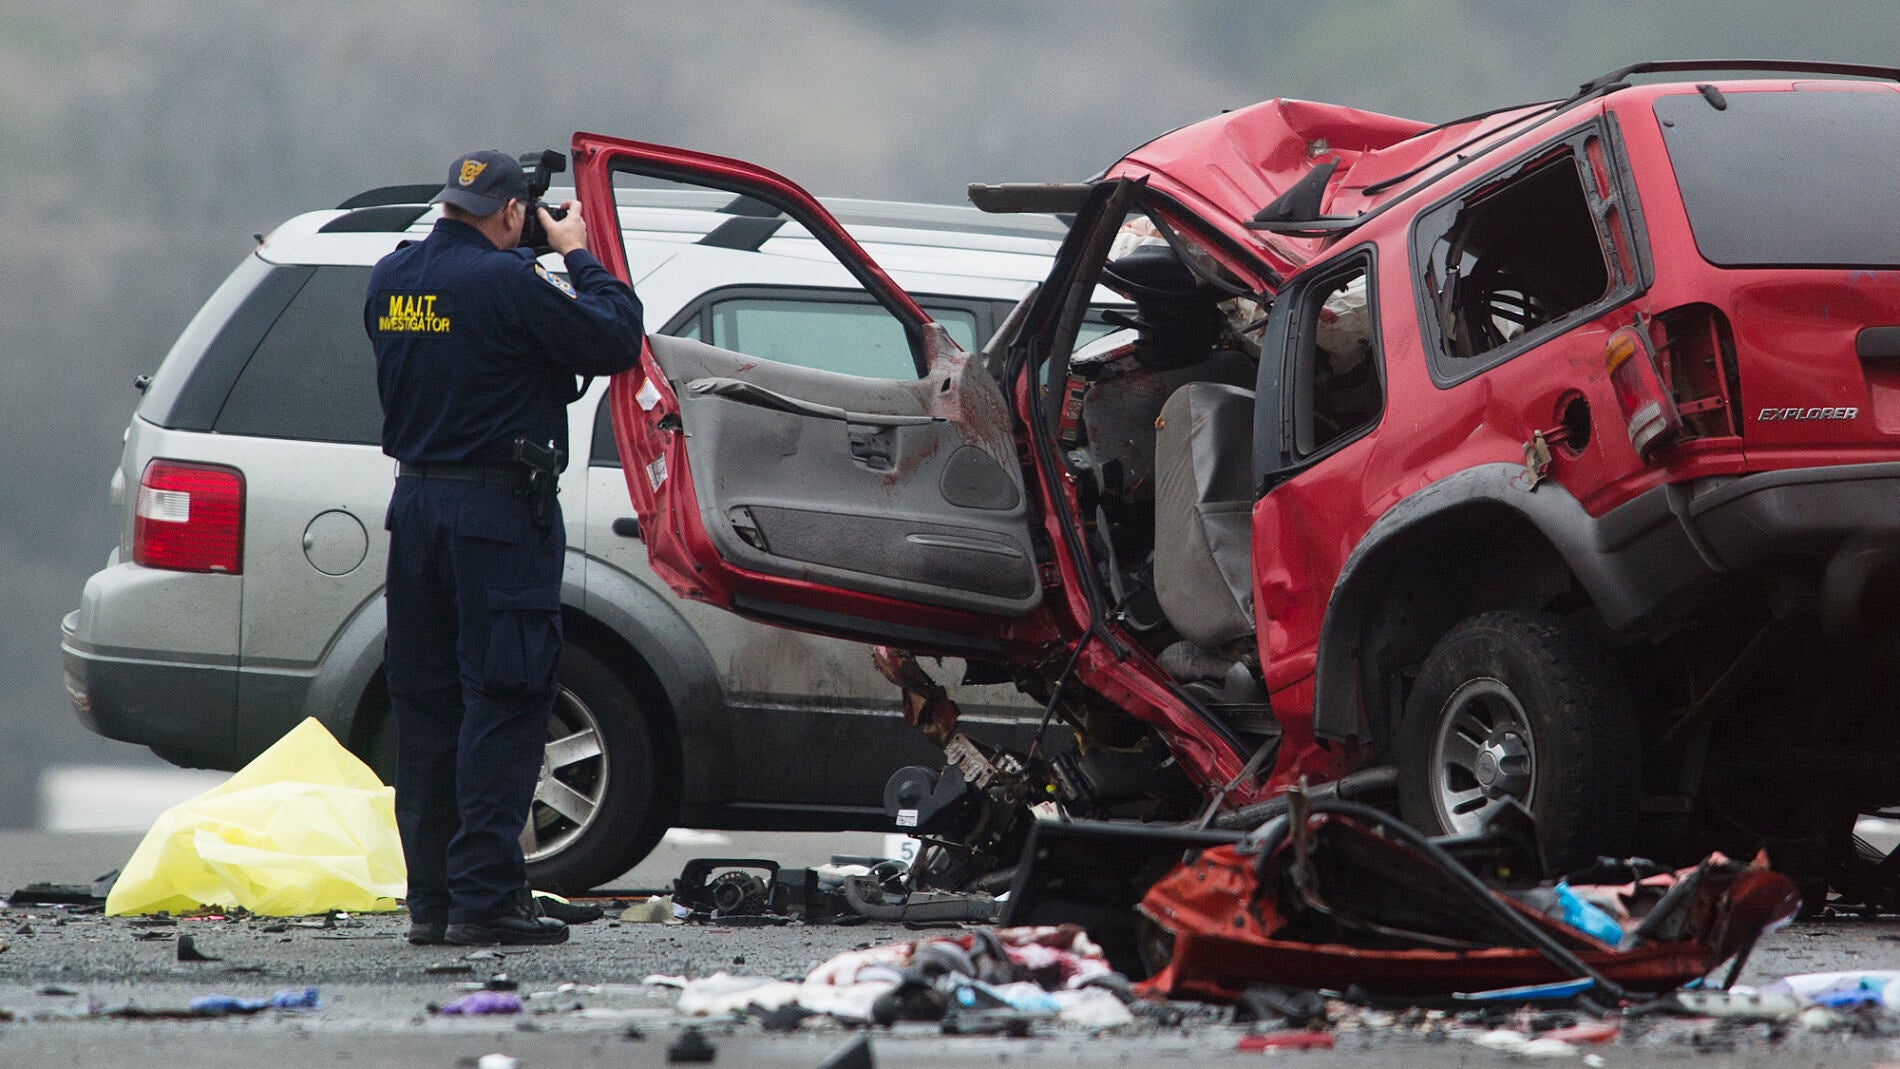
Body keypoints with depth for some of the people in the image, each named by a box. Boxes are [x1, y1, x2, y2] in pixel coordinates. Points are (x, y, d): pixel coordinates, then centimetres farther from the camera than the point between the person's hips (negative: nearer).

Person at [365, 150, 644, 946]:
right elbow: (616, 341, -12)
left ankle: (431, 899, 13)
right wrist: (578, 256, 3)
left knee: (427, 706, 11)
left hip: (417, 506, 7)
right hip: (498, 512, -7)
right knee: (501, 707, -4)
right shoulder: (508, 282, -16)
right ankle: (484, 898, -8)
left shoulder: (391, 278, 6)